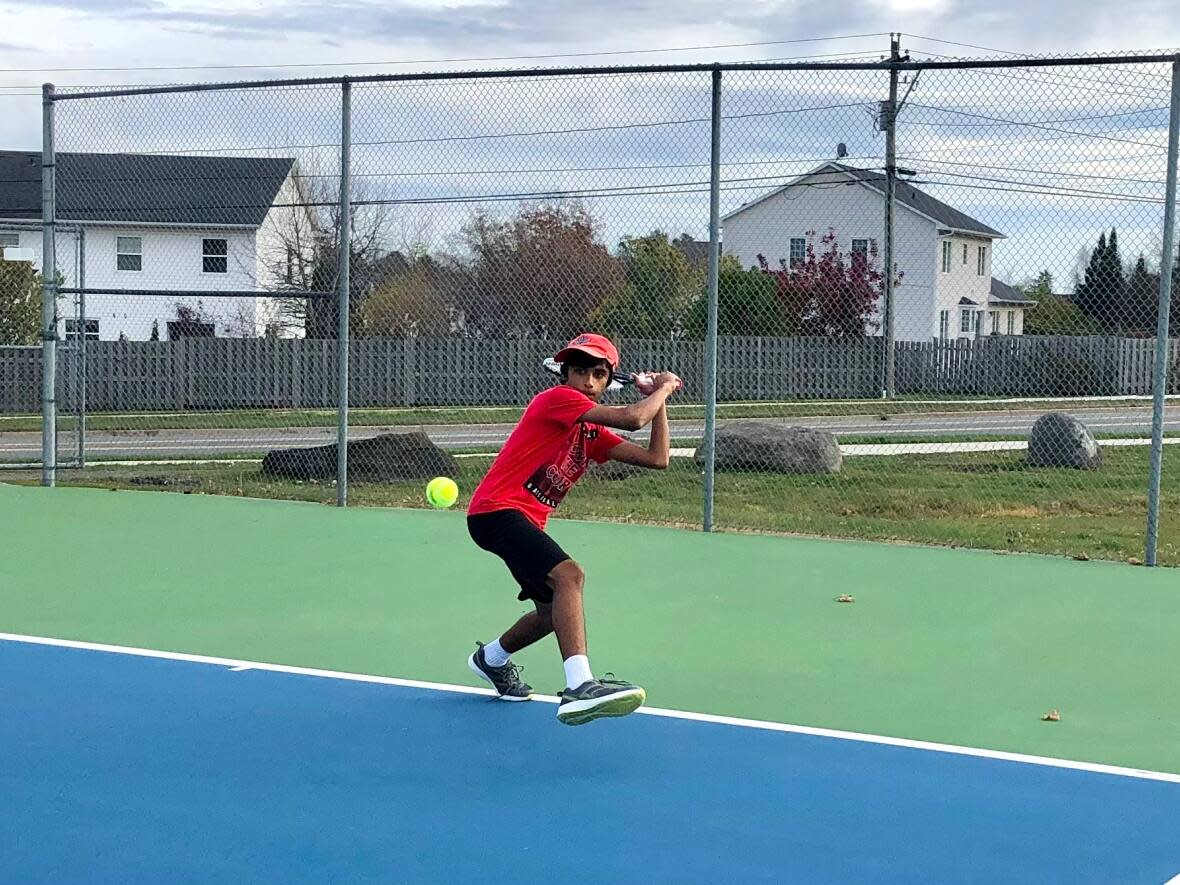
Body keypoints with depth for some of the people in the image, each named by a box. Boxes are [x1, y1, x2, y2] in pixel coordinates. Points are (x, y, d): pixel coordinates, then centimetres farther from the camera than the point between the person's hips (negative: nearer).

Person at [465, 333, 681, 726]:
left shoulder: (593, 432, 16)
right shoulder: (557, 398, -10)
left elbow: (656, 458, 9)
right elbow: (633, 418, -21)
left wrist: (659, 398, 9)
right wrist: (665, 386, -4)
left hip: (527, 521, 10)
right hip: (497, 509, -10)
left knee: (555, 610, 20)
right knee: (569, 575, -30)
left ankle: (491, 658, 49)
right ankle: (580, 688, -44)